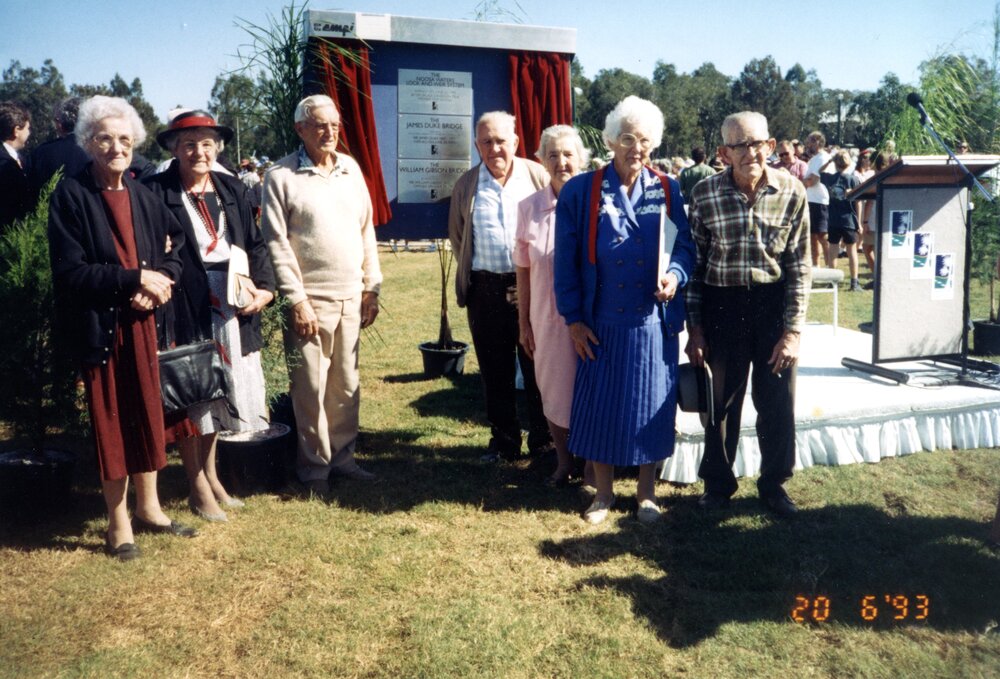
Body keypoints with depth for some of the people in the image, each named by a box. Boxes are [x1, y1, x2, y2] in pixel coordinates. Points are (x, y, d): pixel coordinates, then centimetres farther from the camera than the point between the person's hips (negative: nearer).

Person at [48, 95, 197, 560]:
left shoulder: (142, 196, 8)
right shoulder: (71, 196, -8)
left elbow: (176, 248, 11)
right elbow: (69, 271, -15)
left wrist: (159, 283, -9)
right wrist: (135, 279, -18)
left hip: (141, 322, 5)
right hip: (98, 326, -4)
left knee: (148, 412, 10)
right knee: (109, 418, 4)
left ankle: (148, 508, 26)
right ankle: (118, 521, 18)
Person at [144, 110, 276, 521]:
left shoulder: (233, 190, 10)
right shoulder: (156, 192, -6)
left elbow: (255, 243, 11)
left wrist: (265, 287, -2)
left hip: (231, 312, 5)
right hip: (185, 311, -5)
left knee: (217, 398, 17)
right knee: (189, 402, 6)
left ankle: (210, 475, 36)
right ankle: (198, 489, 21)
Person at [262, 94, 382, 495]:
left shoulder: (351, 168, 12)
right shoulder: (281, 176, -5)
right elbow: (276, 244, -8)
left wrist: (371, 287, 11)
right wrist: (297, 301, -12)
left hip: (351, 298, 5)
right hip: (311, 300, -5)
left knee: (347, 385, 11)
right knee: (311, 388, 1)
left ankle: (343, 455, 25)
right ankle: (315, 467, 15)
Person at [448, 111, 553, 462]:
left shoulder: (538, 176, 2)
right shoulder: (466, 185, 9)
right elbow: (456, 235, 19)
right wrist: (470, 272, 13)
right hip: (486, 288, 2)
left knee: (538, 366, 4)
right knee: (495, 370, 10)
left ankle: (544, 441, 17)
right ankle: (503, 440, 23)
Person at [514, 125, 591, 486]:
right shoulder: (529, 207, 0)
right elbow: (524, 269, 4)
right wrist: (523, 322, 6)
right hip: (547, 316, 2)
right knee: (552, 390, 13)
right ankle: (563, 460, 33)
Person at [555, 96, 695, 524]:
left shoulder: (667, 191, 3)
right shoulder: (581, 191, -2)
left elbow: (685, 247, 5)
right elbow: (566, 260, -1)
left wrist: (676, 275, -18)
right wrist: (573, 318, -4)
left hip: (653, 322, 1)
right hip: (601, 323, -1)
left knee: (650, 406, 8)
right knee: (598, 405, 7)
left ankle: (646, 491, 26)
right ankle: (603, 492, 25)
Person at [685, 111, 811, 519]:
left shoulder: (792, 192, -7)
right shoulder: (705, 194, -8)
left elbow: (799, 267, -3)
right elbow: (695, 263, -1)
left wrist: (792, 330, -6)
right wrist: (694, 328, -2)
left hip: (774, 304, 1)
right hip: (722, 306, 0)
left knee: (777, 401, 9)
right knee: (721, 400, 11)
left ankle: (773, 483, 30)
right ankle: (718, 482, 31)